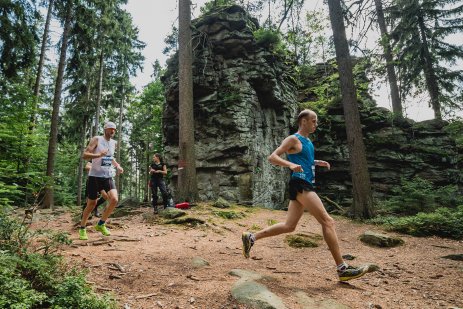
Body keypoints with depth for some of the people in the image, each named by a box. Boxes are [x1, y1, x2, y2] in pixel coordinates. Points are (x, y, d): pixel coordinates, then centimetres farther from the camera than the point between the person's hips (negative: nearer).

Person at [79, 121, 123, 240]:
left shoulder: (113, 143, 11)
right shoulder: (96, 139, -7)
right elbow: (84, 155, -15)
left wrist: (117, 166, 9)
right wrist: (99, 155, -32)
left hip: (108, 176, 5)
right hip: (95, 176, -5)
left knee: (114, 200, -13)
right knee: (92, 204, 3)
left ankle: (101, 224, 8)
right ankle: (82, 228, 25)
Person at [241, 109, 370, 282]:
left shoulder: (308, 141, 21)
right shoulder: (293, 139, -6)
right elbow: (272, 157, -13)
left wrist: (317, 162, 21)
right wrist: (290, 164, -29)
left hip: (304, 186, 10)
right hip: (300, 185, -10)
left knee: (289, 226, 10)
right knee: (328, 221, -11)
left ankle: (251, 237, 16)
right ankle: (342, 269, -6)